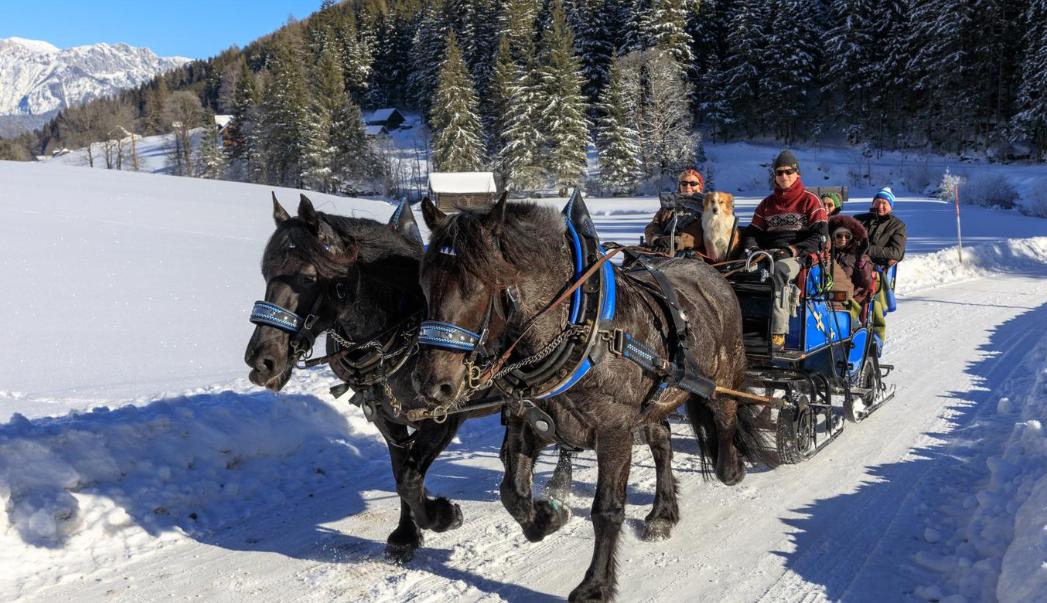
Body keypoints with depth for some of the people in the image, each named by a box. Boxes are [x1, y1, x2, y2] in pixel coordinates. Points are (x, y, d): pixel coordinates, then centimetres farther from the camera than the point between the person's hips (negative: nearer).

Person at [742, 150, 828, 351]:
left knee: (780, 269, -40)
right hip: (768, 255, 4)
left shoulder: (810, 201, 11)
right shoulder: (767, 204, 25)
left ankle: (778, 334, -46)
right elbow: (752, 232, 23)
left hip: (798, 257, -4)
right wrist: (753, 249, -1)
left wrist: (792, 250, -12)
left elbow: (820, 236, 1)